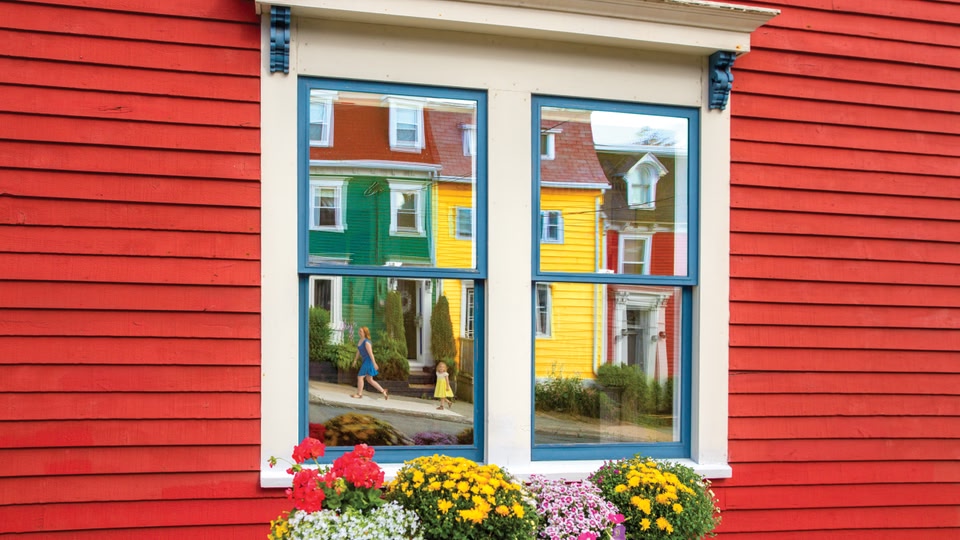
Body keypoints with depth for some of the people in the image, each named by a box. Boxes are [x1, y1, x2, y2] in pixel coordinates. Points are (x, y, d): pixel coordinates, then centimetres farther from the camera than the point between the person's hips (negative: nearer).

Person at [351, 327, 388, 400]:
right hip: (365, 361, 10)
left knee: (360, 377, -3)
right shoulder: (361, 340, 9)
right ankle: (383, 391, 16)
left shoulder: (366, 342, -20)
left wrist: (374, 364, -22)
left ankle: (359, 394, 9)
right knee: (369, 380, 12)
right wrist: (355, 360, 20)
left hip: (368, 361, -10)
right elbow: (358, 351, 19)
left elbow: (371, 353, -22)